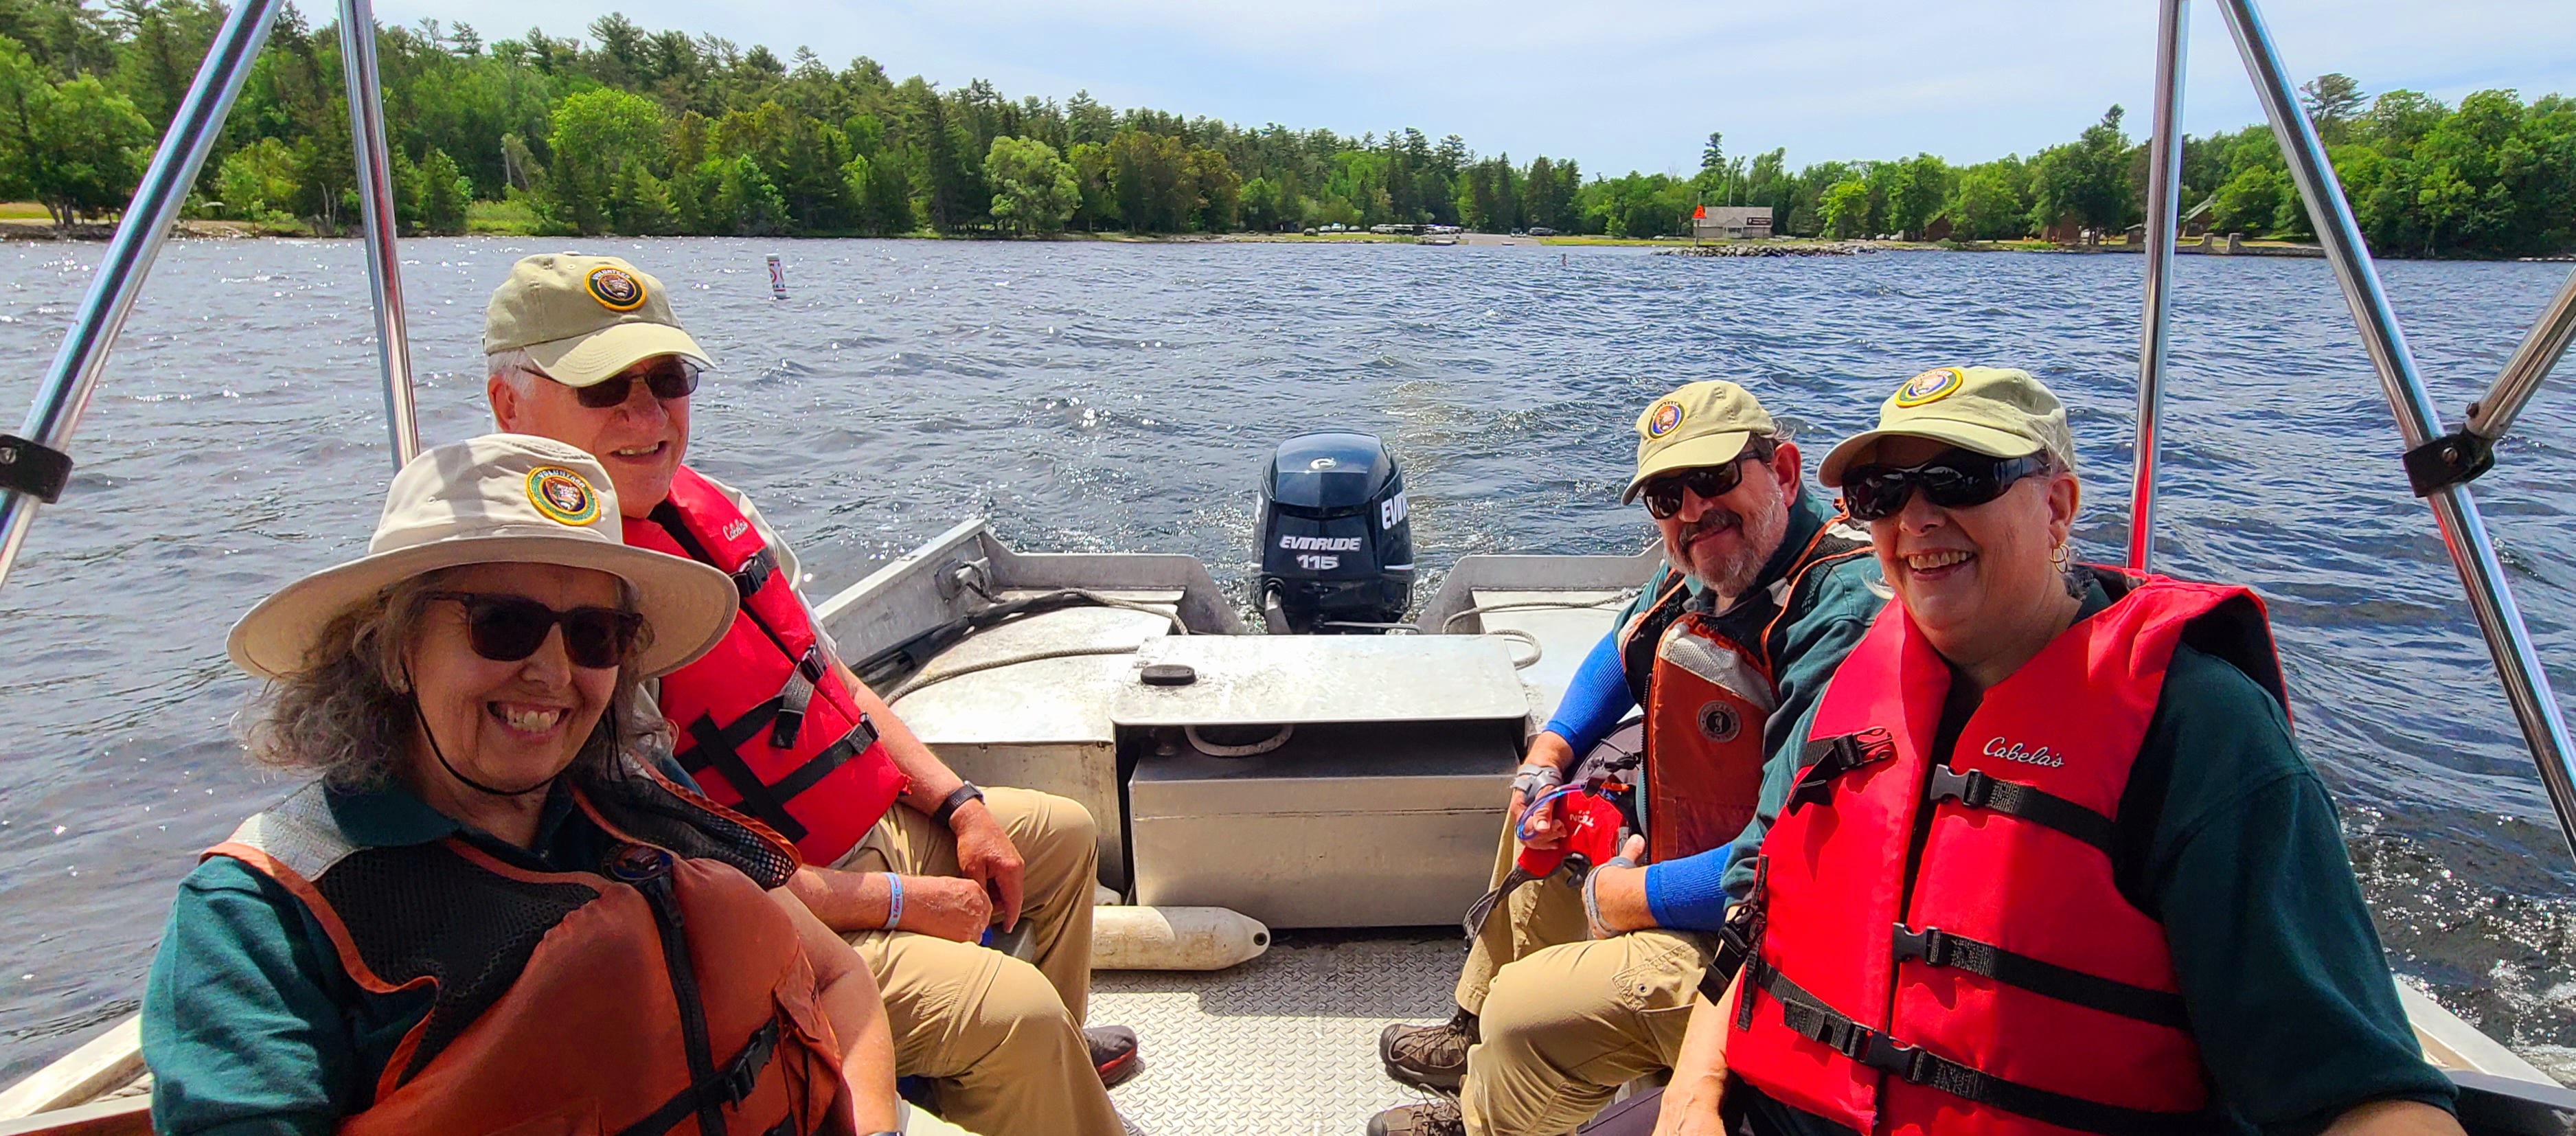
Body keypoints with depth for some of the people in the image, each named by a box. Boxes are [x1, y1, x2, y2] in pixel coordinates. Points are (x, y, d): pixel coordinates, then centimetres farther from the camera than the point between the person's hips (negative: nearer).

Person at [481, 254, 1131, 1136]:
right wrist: (899, 902, -20)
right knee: (1012, 1007, -27)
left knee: (1065, 834, 23)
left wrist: (959, 803, 5)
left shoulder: (702, 504, 4)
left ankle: (1053, 1054, 43)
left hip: (881, 827, 10)